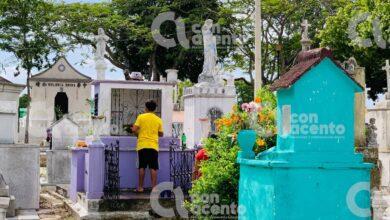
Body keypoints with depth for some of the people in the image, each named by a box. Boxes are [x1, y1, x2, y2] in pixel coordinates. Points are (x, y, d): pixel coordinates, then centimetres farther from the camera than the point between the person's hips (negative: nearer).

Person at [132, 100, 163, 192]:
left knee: (141, 167, 5)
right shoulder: (158, 120, 6)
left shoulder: (141, 117, 0)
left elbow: (134, 130, -6)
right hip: (153, 146, 1)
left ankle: (140, 187, 7)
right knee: (153, 168, 1)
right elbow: (161, 134, 11)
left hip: (142, 145, -1)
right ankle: (154, 187, -1)